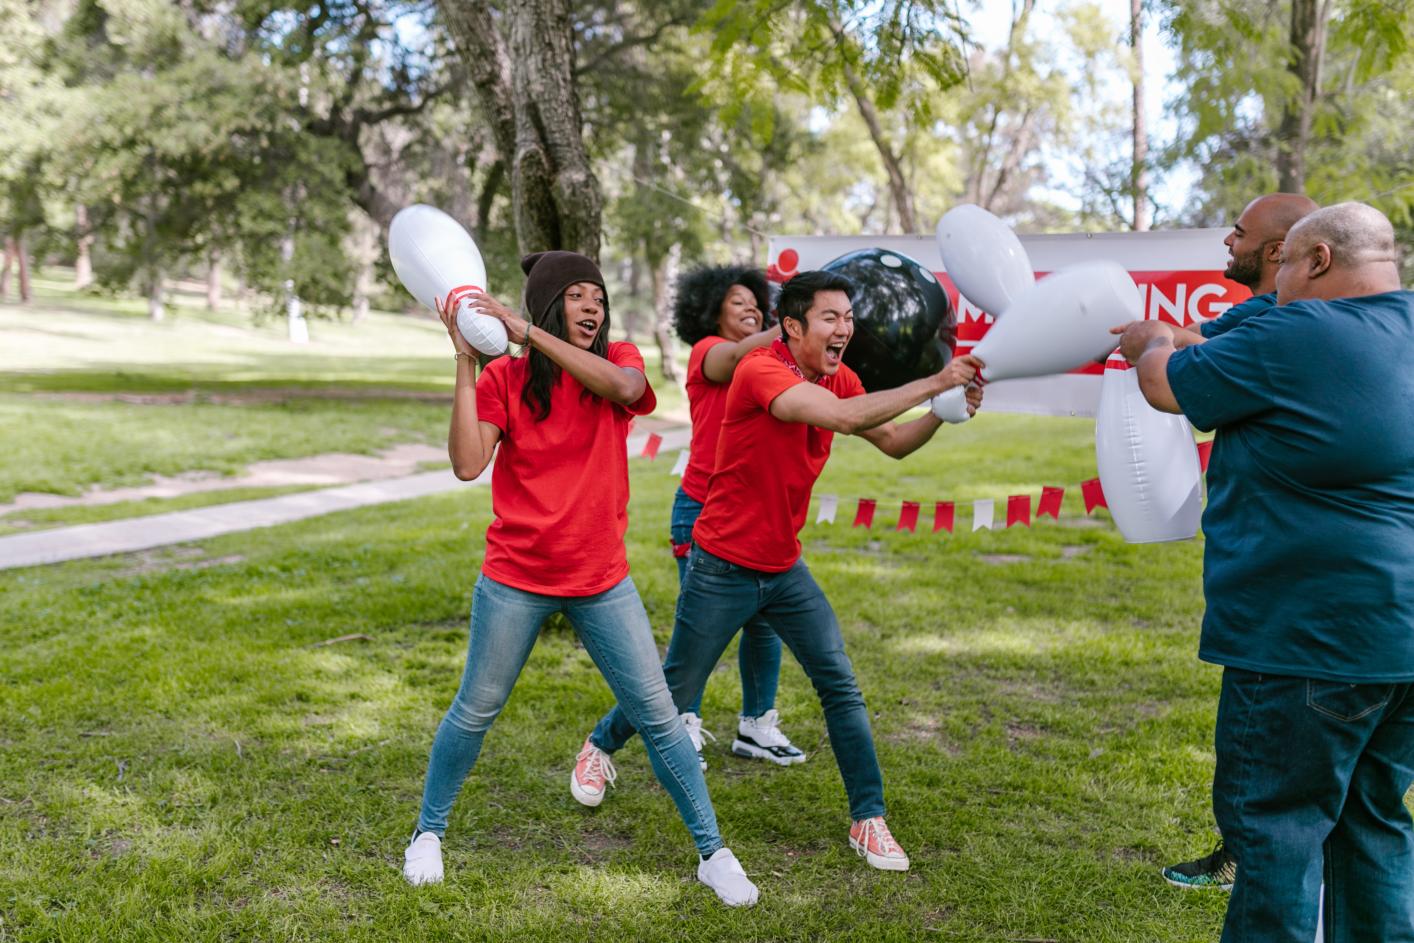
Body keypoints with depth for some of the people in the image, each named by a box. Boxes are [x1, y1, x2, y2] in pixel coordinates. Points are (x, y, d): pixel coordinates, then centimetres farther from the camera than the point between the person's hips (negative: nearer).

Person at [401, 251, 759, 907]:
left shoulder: (619, 362, 0)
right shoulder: (504, 378, -5)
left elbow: (625, 389, -26)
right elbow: (467, 464, -18)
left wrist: (528, 333, -28)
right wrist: (466, 363, -19)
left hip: (601, 579, 1)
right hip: (515, 579, -1)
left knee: (658, 714, 3)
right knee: (475, 712, 11)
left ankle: (712, 854, 15)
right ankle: (428, 833, 34)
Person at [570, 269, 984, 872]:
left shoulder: (839, 378, 1)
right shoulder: (761, 371, -24)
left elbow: (894, 443, 3)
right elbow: (844, 416, -38)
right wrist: (932, 384, -34)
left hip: (785, 568, 6)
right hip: (722, 568, -6)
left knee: (841, 686, 0)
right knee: (676, 688, 11)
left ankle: (868, 819, 11)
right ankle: (600, 746, 39)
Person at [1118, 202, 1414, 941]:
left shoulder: (1295, 337, -16)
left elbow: (1168, 387, -3)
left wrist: (1153, 345, 18)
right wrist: (1179, 341, 30)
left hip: (1312, 634, -9)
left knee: (1274, 823, 2)